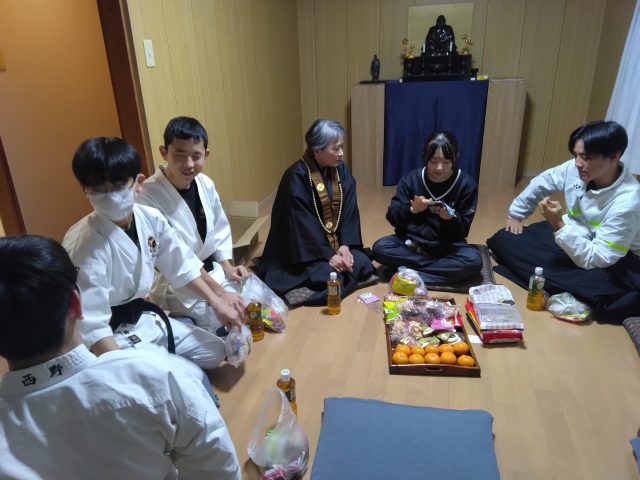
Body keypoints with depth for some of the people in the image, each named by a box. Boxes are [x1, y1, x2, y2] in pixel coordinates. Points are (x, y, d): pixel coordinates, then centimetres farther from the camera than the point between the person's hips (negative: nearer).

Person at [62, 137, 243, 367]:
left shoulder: (150, 218, -10)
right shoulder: (82, 243, -28)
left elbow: (182, 264, 3)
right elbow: (91, 323, -29)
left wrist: (216, 301, -1)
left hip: (145, 317, 7)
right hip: (111, 335, -6)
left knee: (213, 351, 8)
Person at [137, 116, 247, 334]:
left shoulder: (206, 184, -7)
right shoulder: (148, 197, -26)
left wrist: (227, 267, -2)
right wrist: (219, 293, -23)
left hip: (213, 272, 6)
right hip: (179, 288, -6)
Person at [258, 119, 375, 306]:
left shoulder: (341, 170, 1)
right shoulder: (296, 177, -19)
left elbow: (349, 210, 0)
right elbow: (302, 224, -22)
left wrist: (345, 244, -13)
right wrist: (328, 255, -23)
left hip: (336, 242, 7)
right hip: (305, 250, -7)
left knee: (363, 266, -12)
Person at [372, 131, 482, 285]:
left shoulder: (466, 184, -9)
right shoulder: (411, 178, -6)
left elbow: (462, 231, -7)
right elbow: (392, 216, -8)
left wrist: (451, 219, -28)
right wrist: (411, 210, -28)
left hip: (447, 245, 0)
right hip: (411, 241, 1)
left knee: (474, 261, -30)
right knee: (379, 248, -26)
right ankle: (441, 266, -17)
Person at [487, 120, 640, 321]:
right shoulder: (575, 169, -13)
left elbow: (594, 260, -32)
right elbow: (540, 183, 8)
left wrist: (558, 225, -38)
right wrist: (515, 215, 12)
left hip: (613, 264, -7)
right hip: (570, 235, 7)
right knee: (503, 239, -6)